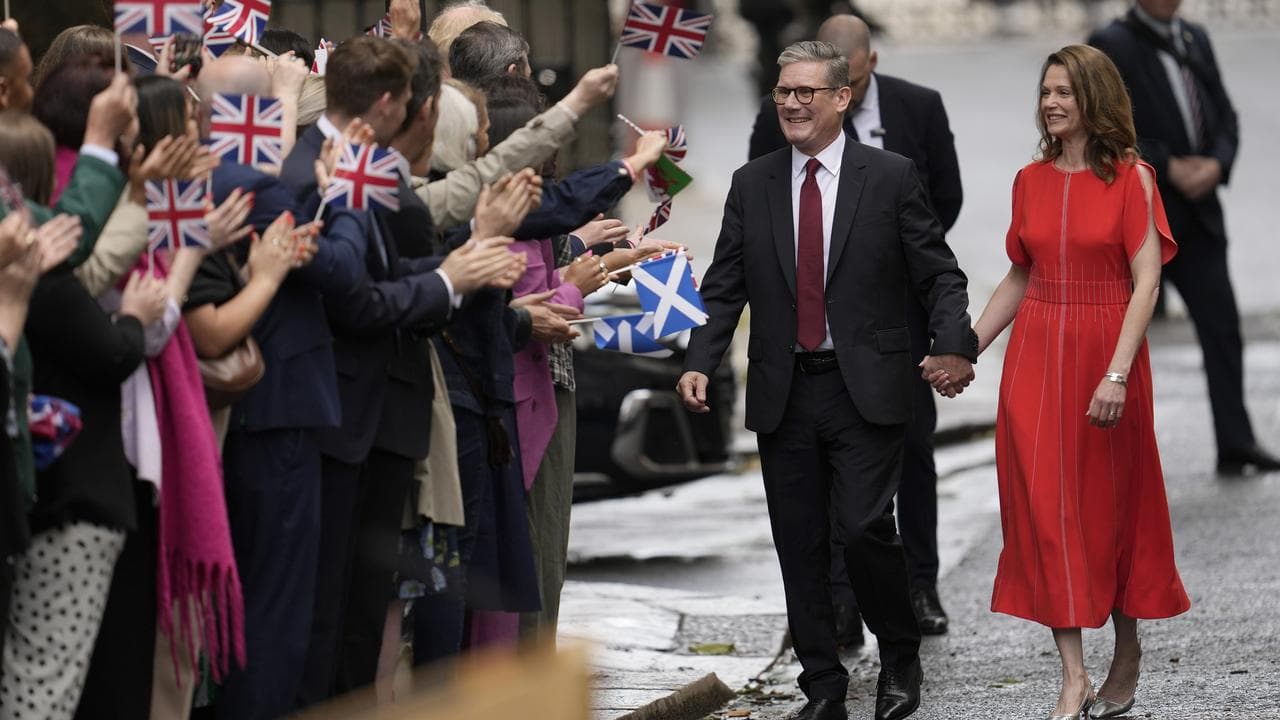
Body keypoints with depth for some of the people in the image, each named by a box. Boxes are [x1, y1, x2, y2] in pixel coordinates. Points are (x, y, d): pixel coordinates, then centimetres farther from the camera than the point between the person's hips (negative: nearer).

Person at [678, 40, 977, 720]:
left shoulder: (890, 177, 0)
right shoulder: (751, 185, 8)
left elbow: (939, 276, 0)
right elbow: (723, 287, 8)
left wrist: (953, 344, -17)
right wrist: (699, 363, -7)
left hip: (867, 391, -3)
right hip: (783, 393, 3)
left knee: (865, 530, -13)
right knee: (800, 547, 5)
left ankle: (900, 657, 11)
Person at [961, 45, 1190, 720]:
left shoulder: (1130, 178, -6)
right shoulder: (1030, 181, 7)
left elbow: (1146, 281, -11)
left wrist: (1117, 374, -19)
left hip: (1107, 355, -4)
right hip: (1035, 357, 4)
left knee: (1112, 506, 7)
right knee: (1045, 505, -3)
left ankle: (1127, 654, 25)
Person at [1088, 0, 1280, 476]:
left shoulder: (1195, 40, 13)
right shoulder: (1110, 46, -7)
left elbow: (1225, 117, 13)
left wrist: (1217, 164, -7)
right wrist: (1167, 168, -17)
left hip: (1198, 213, 5)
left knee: (1222, 329, -2)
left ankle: (1235, 444, 0)